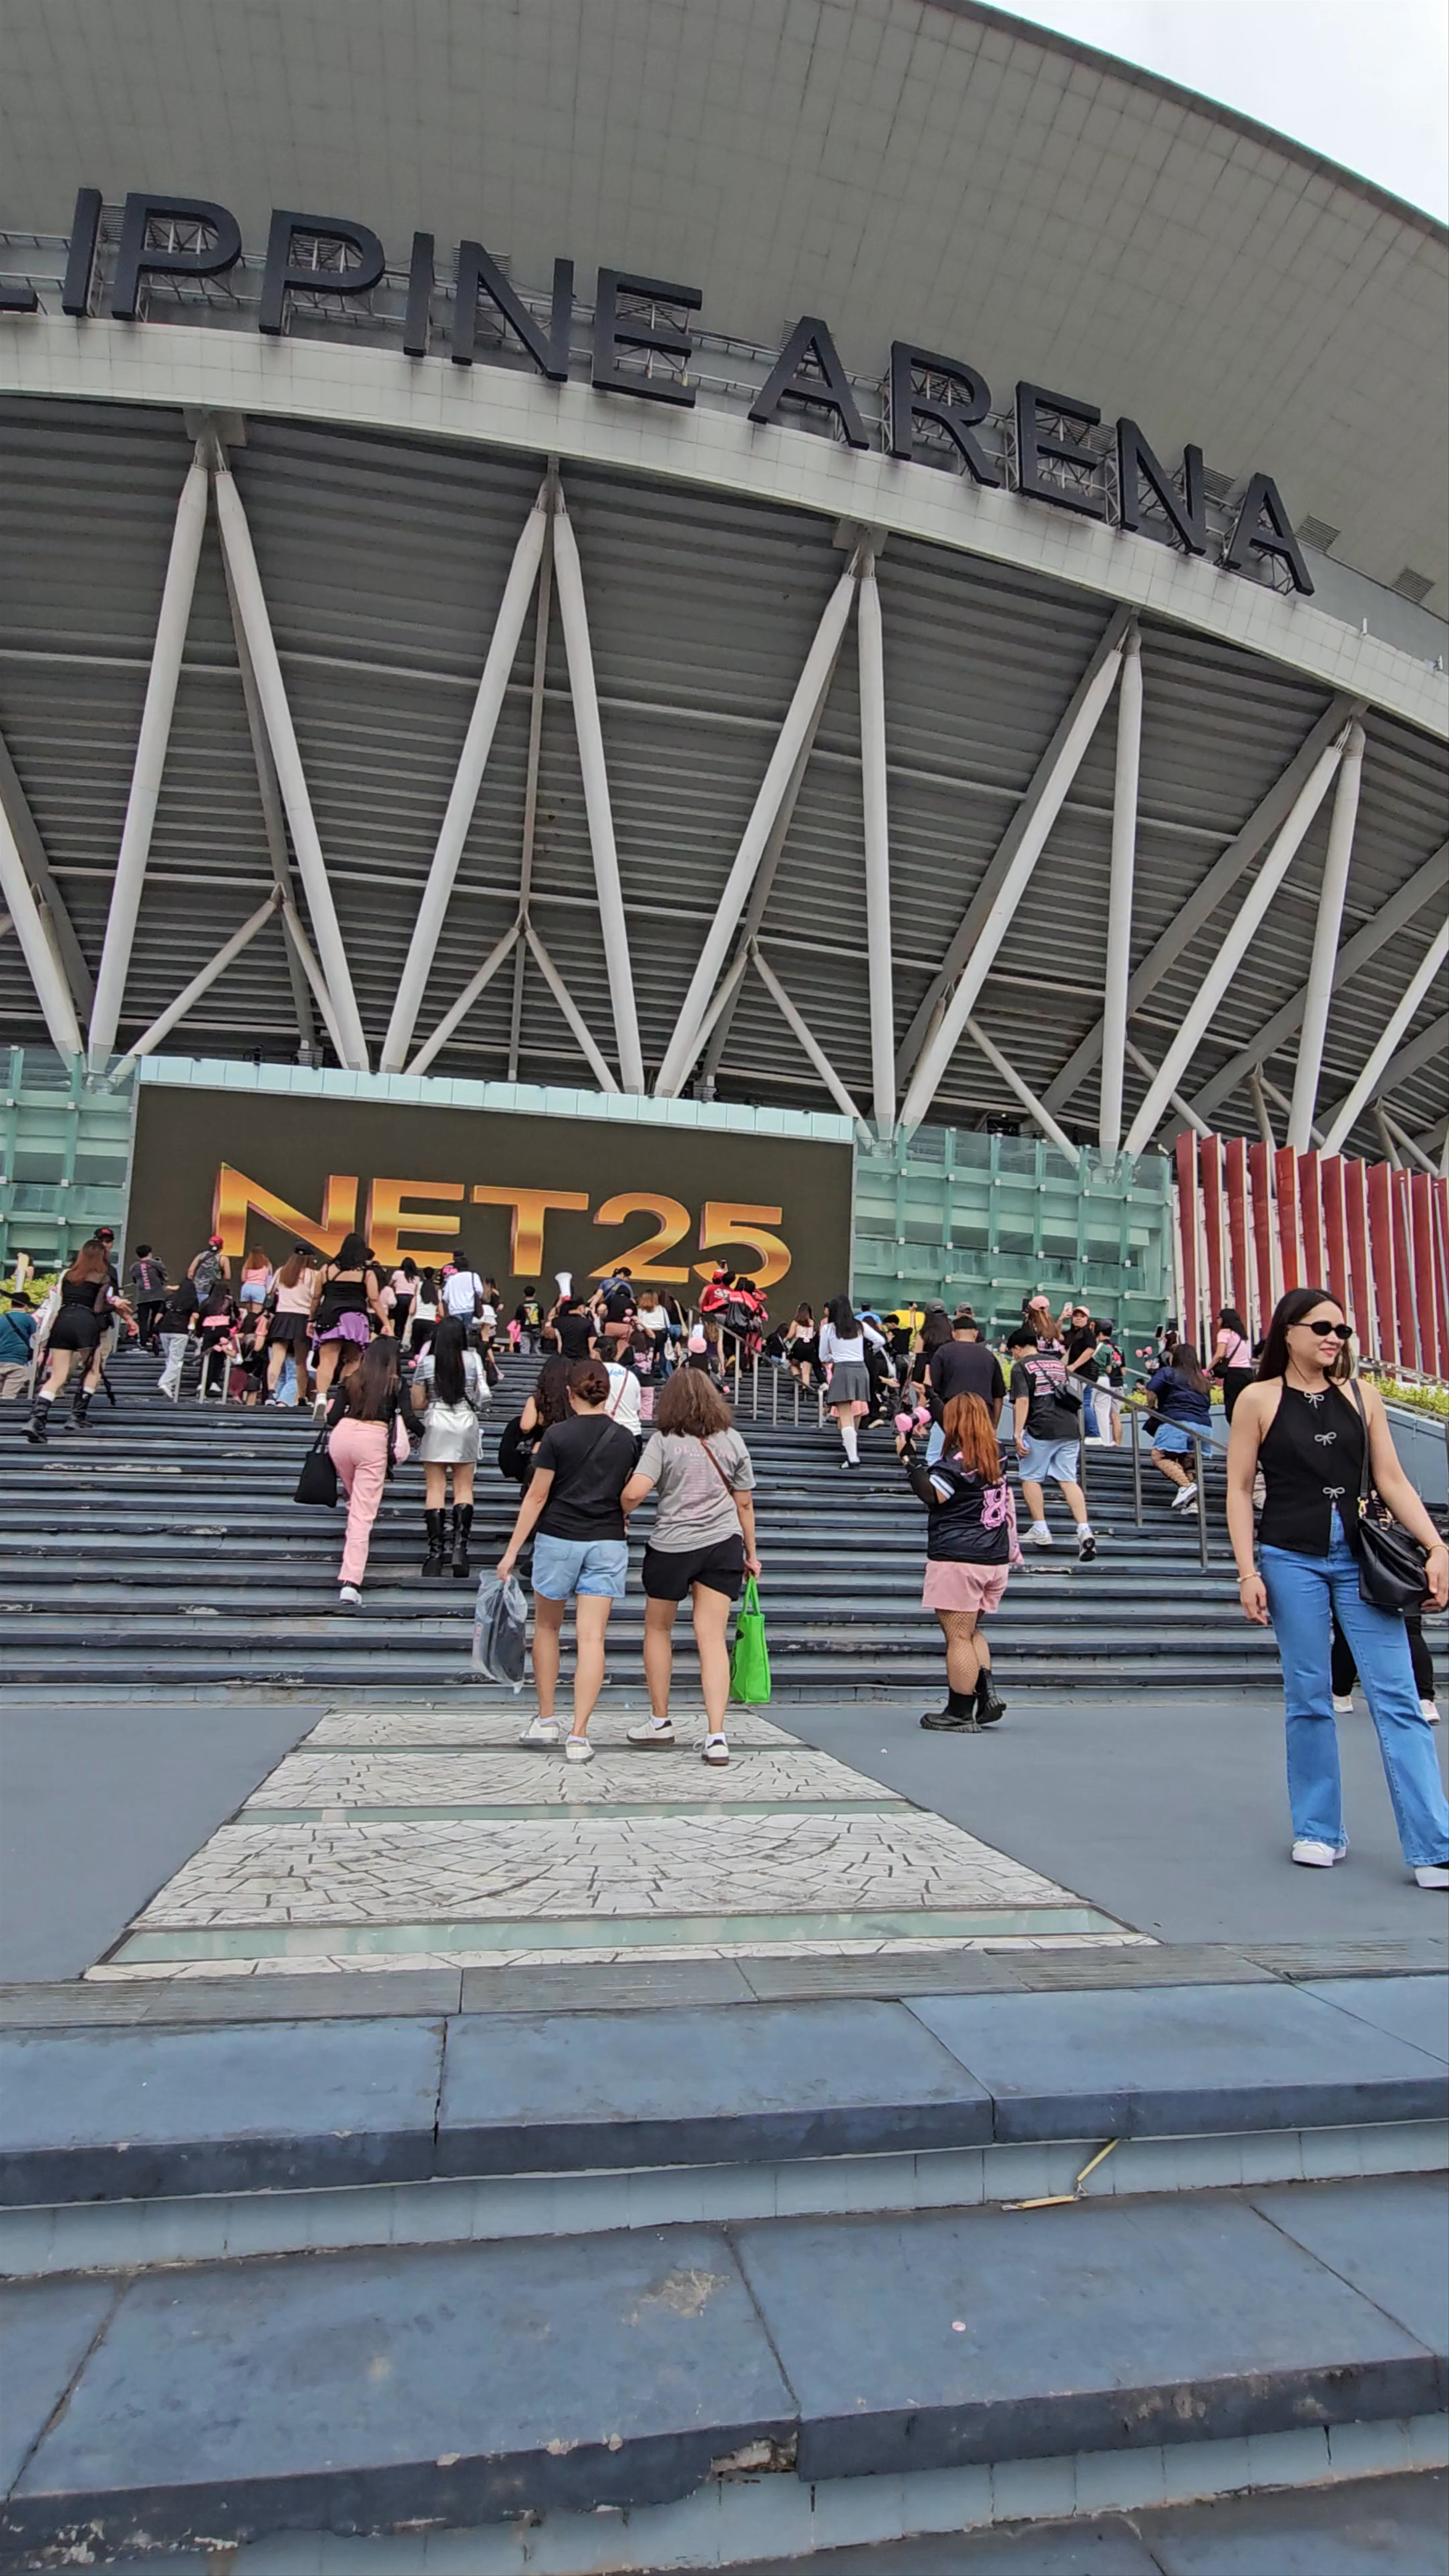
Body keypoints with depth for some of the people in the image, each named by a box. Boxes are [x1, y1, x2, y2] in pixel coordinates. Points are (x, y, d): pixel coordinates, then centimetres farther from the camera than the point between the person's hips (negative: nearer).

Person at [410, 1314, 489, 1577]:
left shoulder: (426, 1363, -3)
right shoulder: (473, 1359, -2)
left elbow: (417, 1404, 0)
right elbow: (482, 1395, 2)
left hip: (436, 1427, -1)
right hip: (466, 1426, 1)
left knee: (435, 1489, 1)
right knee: (464, 1488, 6)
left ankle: (436, 1552, -2)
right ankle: (460, 1548, -2)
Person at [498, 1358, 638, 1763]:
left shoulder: (557, 1436, -8)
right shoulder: (625, 1440, 2)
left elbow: (537, 1496, -7)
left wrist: (512, 1551, -2)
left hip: (559, 1539, -2)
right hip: (608, 1543, 2)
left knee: (547, 1627, 17)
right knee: (592, 1637, 0)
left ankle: (546, 1720, 24)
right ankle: (579, 1734, -4)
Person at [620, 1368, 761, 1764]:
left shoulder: (663, 1440, -7)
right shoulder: (731, 1441, 4)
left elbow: (634, 1493, -17)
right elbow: (744, 1503, 7)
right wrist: (751, 1553, 17)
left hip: (671, 1546, -2)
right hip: (723, 1545, 3)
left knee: (658, 1629, 18)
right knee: (713, 1638, 1)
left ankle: (660, 1722, 26)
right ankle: (716, 1736, -5)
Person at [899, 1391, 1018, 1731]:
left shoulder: (956, 1461, -13)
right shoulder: (995, 1460, 11)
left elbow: (931, 1495, -17)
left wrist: (908, 1458, -15)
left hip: (957, 1560, -8)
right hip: (994, 1561, 8)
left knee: (958, 1637, -2)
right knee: (971, 1631, 20)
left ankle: (960, 1714, 2)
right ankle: (987, 1692, 5)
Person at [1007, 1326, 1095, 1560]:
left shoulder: (1021, 1367, 0)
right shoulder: (1057, 1362, 21)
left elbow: (1023, 1401, -12)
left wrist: (1018, 1434, -14)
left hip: (1041, 1429, -6)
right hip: (1069, 1427, 6)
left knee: (1031, 1478, 8)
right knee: (1069, 1480, 4)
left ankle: (1041, 1530, 6)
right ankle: (1084, 1530, -9)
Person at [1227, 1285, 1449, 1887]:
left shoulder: (1360, 1394, 8)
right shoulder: (1259, 1399, 1)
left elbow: (1392, 1480, 7)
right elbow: (1239, 1490, 0)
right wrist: (1248, 1572, -6)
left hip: (1361, 1558, 2)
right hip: (1292, 1560, -2)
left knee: (1397, 1700, -1)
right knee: (1308, 1699, 6)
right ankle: (1319, 1831, 19)